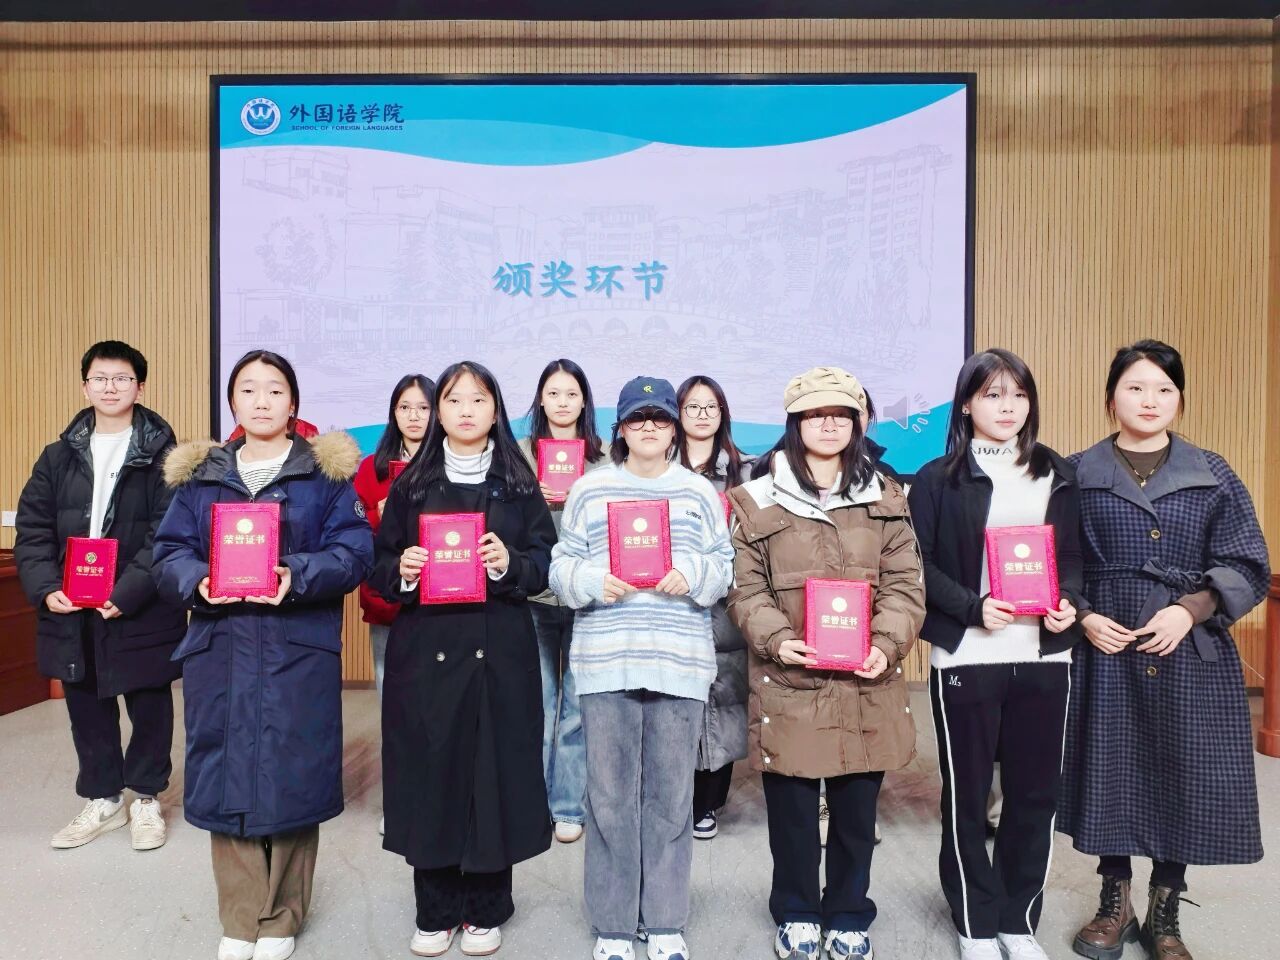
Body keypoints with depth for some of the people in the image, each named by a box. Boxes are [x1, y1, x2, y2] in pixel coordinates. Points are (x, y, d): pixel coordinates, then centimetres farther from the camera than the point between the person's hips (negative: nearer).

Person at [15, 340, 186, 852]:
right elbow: (32, 531, 6)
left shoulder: (163, 456, -7)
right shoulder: (59, 457, 9)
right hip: (70, 613, 4)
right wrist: (45, 589, -9)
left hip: (141, 613, -4)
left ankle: (146, 799, 29)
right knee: (87, 709, 15)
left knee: (149, 707, 10)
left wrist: (127, 593, -21)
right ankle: (102, 799, 33)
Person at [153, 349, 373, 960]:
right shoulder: (199, 475, 12)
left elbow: (354, 550, -5)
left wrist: (296, 577, -22)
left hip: (299, 652, -2)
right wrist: (197, 582, -15)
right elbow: (170, 553, 7)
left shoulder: (326, 471, 3)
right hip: (219, 648, 3)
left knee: (291, 777, 3)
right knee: (227, 774, 6)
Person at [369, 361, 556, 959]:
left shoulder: (518, 483, 6)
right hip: (425, 647, 1)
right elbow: (380, 564, 7)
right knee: (429, 770, 4)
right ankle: (436, 911, 23)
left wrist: (509, 563, -17)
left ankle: (485, 910, 22)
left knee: (494, 769, 3)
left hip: (499, 649, -1)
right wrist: (402, 569, -14)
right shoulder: (411, 482, 8)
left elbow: (546, 561, 1)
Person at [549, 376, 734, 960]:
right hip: (605, 663, 0)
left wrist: (690, 575, -11)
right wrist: (593, 582, -13)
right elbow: (562, 568, 6)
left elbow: (724, 568, 8)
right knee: (610, 797, 6)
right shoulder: (589, 490, 6)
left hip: (680, 664, 1)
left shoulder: (700, 493, 9)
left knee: (672, 796, 9)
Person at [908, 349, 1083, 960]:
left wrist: (1069, 601, -6)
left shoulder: (1059, 475, 11)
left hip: (1044, 656, 3)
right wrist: (974, 607, -18)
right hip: (965, 657, -3)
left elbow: (1074, 555, 13)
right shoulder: (938, 479, -1)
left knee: (1036, 792, 9)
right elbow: (919, 564, -5)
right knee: (967, 793, 7)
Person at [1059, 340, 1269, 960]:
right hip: (1105, 652, 0)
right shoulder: (1078, 475, 2)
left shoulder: (1213, 477, 4)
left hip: (1191, 654, 1)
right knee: (1110, 772, 7)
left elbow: (1247, 567, 2)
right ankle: (1114, 903, 27)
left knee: (1184, 778, 5)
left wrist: (1190, 610, -13)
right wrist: (1084, 618, -11)